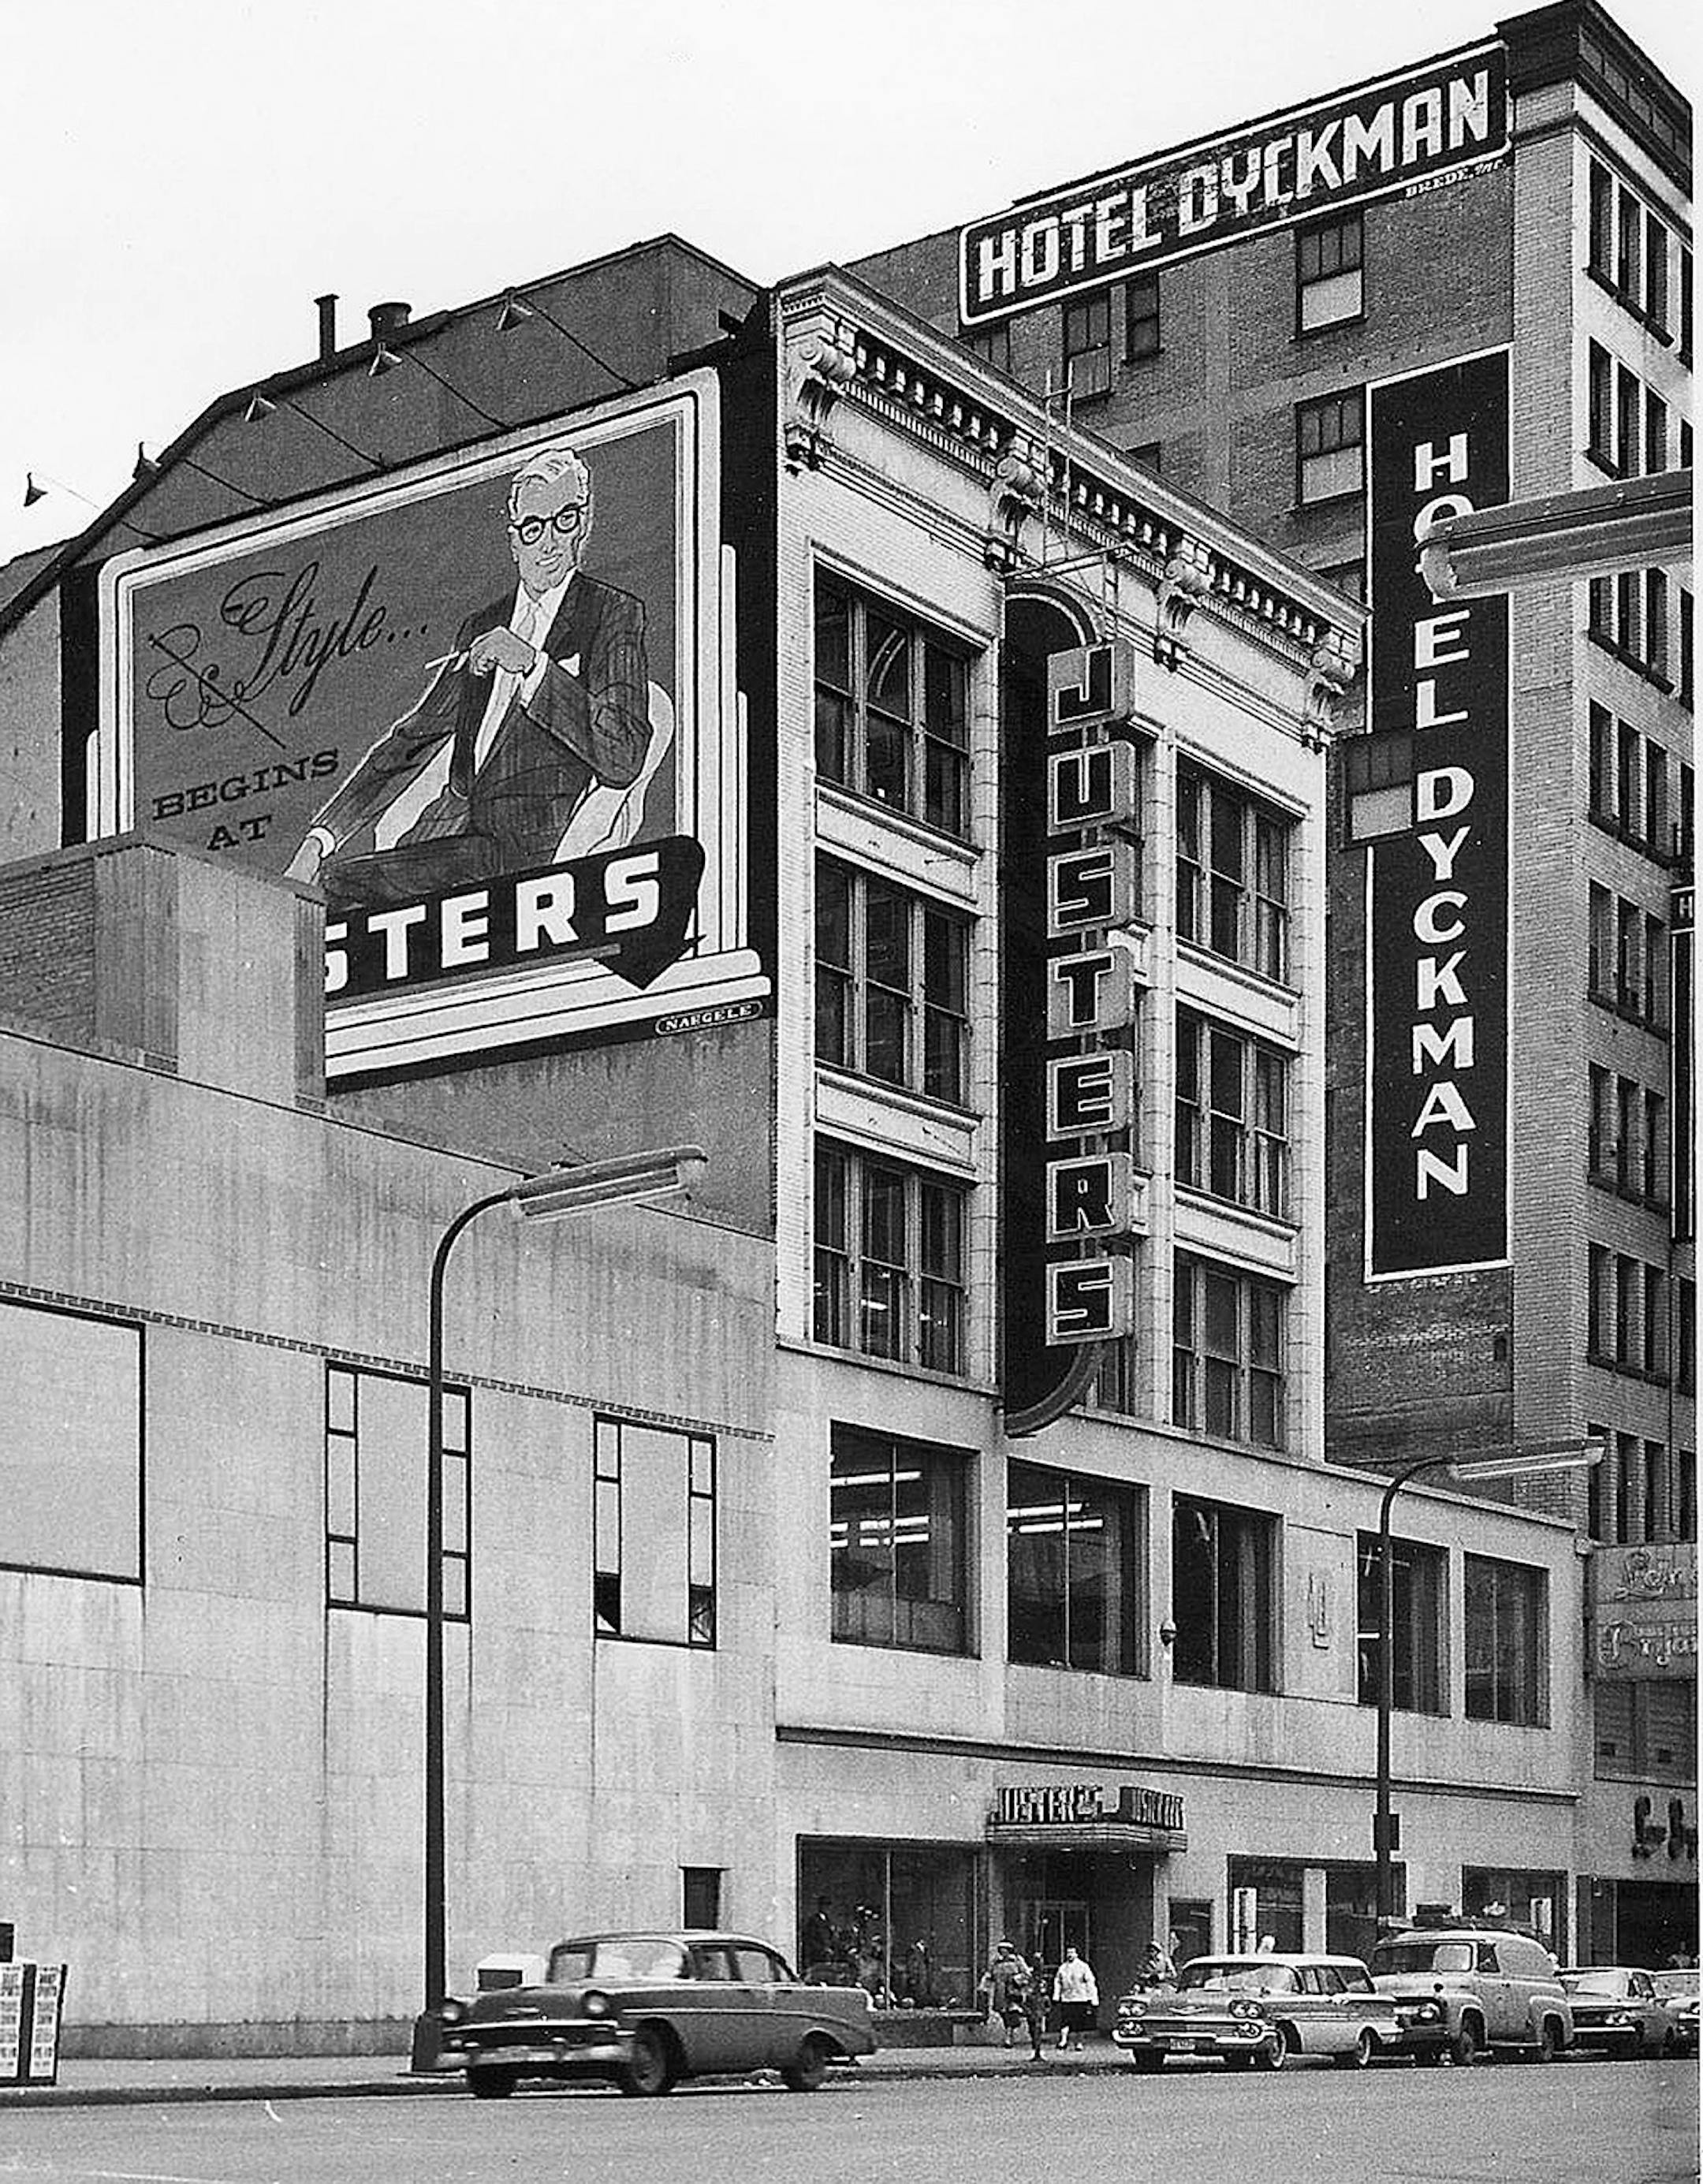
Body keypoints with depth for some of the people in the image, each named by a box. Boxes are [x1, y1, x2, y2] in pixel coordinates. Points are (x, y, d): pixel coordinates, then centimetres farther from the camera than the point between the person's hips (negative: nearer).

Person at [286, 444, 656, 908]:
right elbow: (410, 737, 21)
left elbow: (623, 760, -9)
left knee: (338, 883, -26)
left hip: (532, 850, -6)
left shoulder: (614, 614, 4)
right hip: (454, 831, 6)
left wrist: (532, 665, -15)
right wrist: (321, 835, 9)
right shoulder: (481, 629, 23)